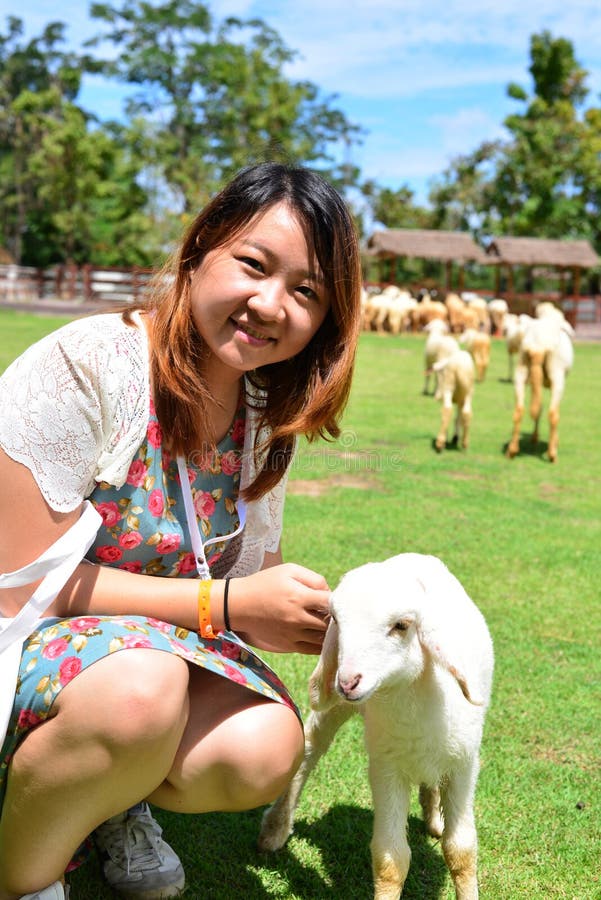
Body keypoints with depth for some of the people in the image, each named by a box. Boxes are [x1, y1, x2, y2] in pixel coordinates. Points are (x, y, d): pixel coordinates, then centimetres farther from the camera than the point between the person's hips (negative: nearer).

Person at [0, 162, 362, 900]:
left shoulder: (267, 417, -3)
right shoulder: (85, 366, -24)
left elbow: (255, 583, 5)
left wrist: (337, 622, -16)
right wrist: (225, 605, -25)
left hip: (159, 647, 6)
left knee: (264, 748, -23)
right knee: (139, 689, -37)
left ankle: (108, 801, 11)